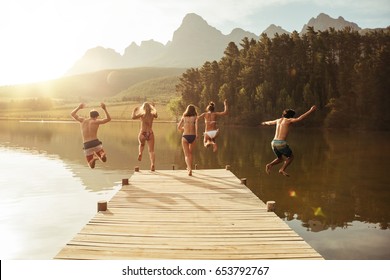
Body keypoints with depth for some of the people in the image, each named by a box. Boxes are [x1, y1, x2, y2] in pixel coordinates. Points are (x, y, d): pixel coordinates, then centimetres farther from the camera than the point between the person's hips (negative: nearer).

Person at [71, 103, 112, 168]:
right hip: (96, 143, -2)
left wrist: (78, 107, 38)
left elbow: (72, 114, 25)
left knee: (92, 166, 15)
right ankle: (102, 154, -18)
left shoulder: (82, 120, 10)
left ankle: (94, 158, -20)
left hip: (87, 146, 2)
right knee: (104, 159, 19)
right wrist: (104, 109, 11)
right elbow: (108, 119, 9)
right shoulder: (96, 121, 3)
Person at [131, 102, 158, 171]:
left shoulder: (142, 114, -3)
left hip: (142, 133, 0)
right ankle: (152, 164, -18)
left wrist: (134, 110, 23)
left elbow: (133, 117, 10)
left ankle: (140, 153, 3)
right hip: (150, 133, 0)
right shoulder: (152, 115, 3)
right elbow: (156, 115, 27)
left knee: (141, 144, 32)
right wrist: (153, 107, 32)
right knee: (151, 150, 1)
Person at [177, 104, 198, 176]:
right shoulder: (195, 117, 6)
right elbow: (196, 123, -15)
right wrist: (196, 133, -16)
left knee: (187, 155, 1)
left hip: (185, 136, 0)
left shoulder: (184, 117, 11)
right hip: (192, 136, 1)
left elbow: (179, 127, 13)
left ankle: (190, 169, -17)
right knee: (190, 153, 23)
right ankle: (189, 167, 33)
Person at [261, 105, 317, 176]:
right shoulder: (288, 120, 1)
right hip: (281, 143, -6)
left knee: (280, 159, 26)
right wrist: (310, 111, -14)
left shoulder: (278, 120, 20)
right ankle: (282, 169, 2)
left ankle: (270, 165, 0)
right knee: (291, 156, 18)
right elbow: (299, 118, -16)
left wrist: (265, 123, 64)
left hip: (274, 143, 7)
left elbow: (270, 122, 40)